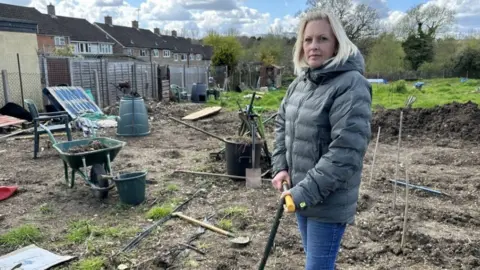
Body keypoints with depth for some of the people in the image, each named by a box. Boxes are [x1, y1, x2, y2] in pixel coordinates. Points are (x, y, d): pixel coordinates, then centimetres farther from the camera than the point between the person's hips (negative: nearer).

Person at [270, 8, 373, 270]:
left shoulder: (351, 85, -18)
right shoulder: (300, 83, 7)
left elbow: (346, 151, -25)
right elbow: (282, 125, 15)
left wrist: (306, 192, -23)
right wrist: (280, 167, 1)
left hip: (328, 202, -7)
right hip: (300, 195, 7)